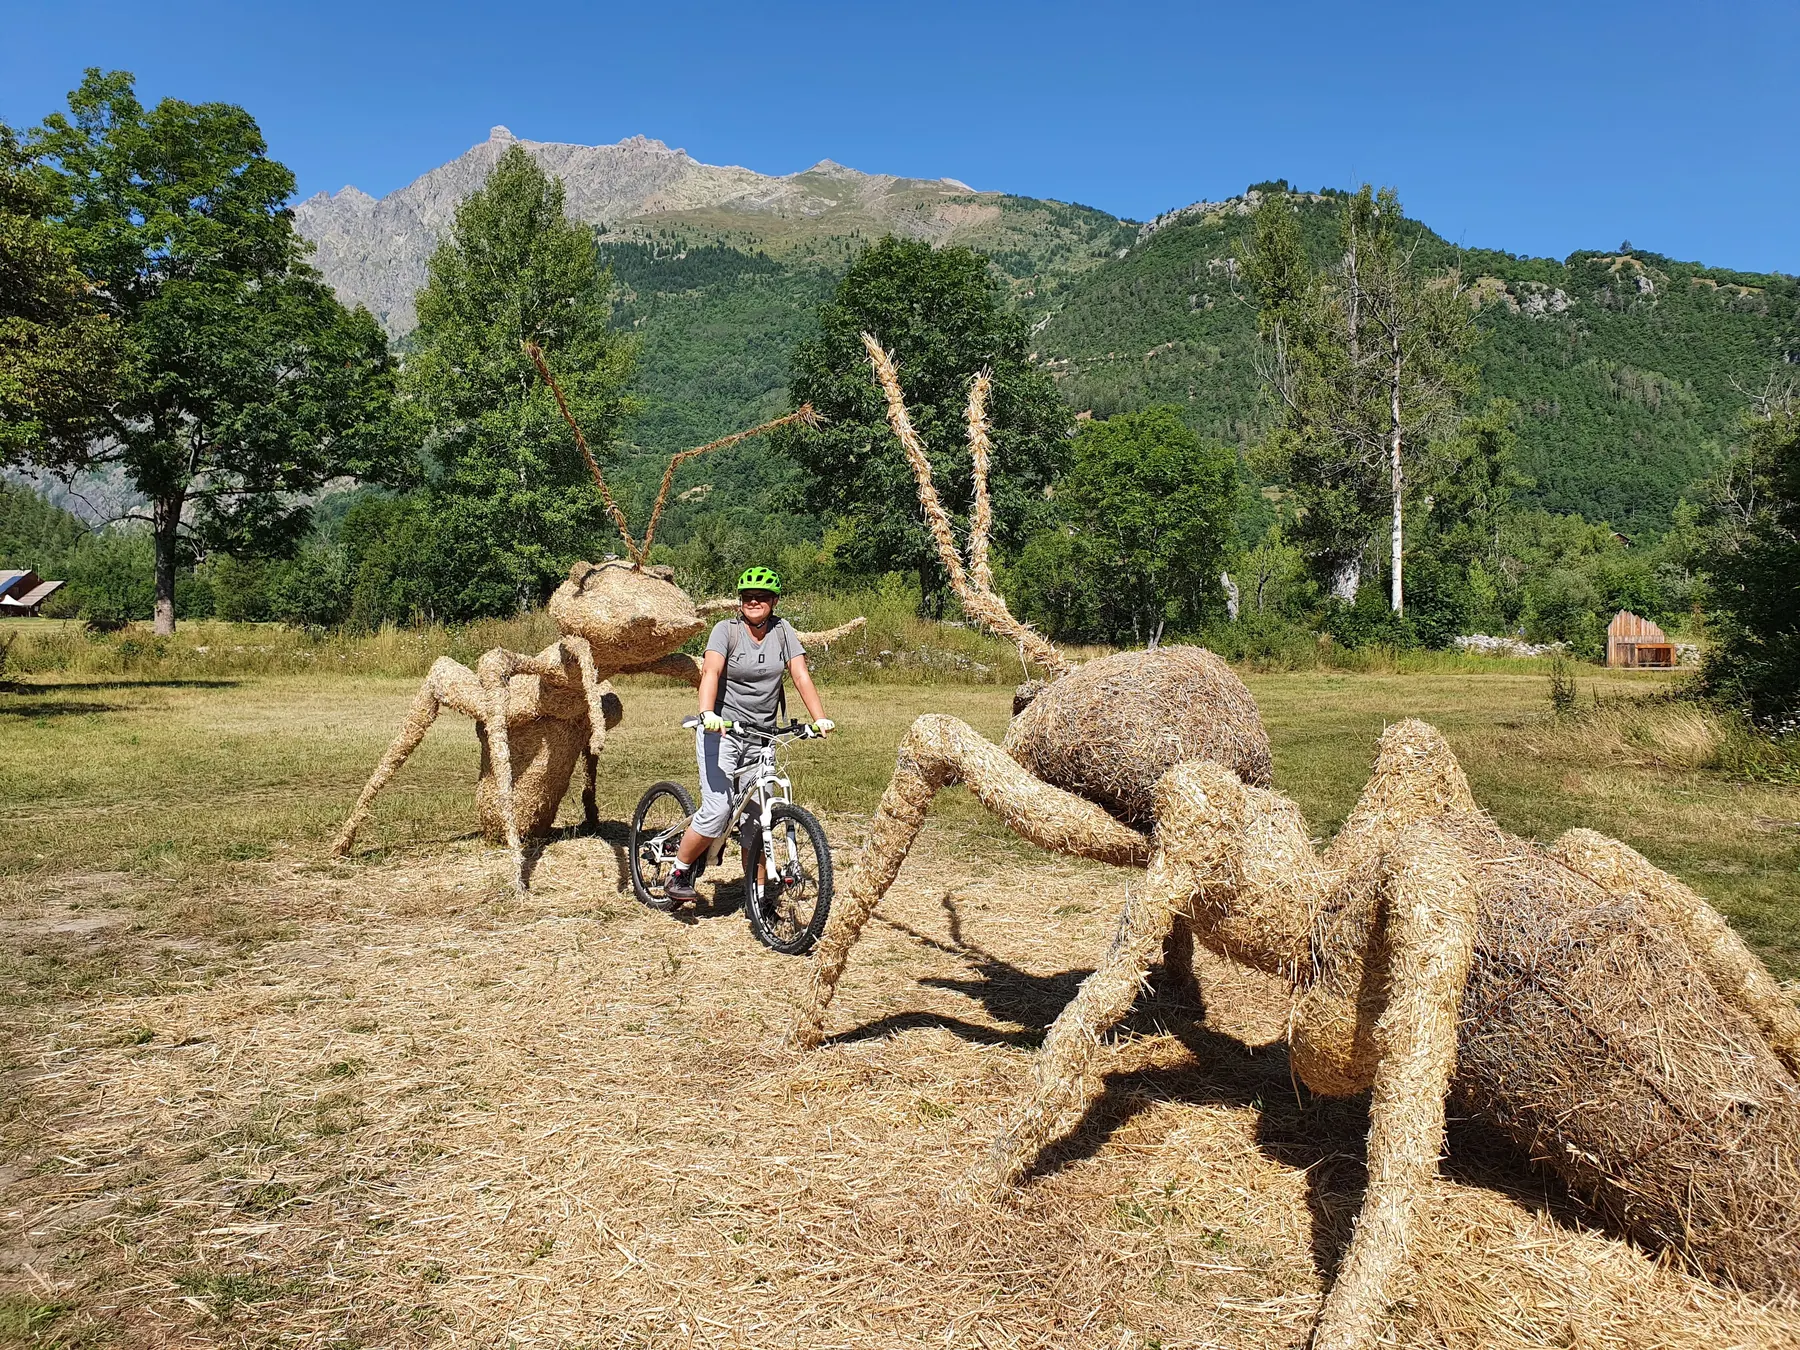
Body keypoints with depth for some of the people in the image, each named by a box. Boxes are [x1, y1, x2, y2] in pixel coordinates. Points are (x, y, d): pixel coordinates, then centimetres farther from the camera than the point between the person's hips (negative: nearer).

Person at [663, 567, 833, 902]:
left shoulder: (782, 631, 3)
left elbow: (801, 675, -5)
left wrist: (820, 718, -18)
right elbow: (711, 671, -22)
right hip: (722, 730, -3)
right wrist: (707, 713, -40)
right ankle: (679, 873, 7)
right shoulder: (726, 629, -7)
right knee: (718, 811, -15)